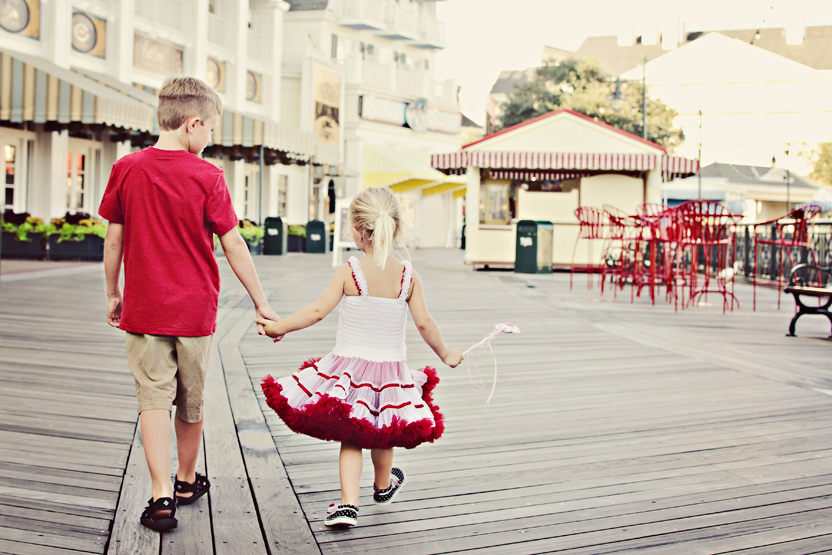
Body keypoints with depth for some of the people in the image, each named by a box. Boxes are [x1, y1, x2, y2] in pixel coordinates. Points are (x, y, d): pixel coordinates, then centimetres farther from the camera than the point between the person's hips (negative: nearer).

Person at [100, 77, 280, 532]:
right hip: (195, 307, 0)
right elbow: (233, 245, -7)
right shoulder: (207, 176, -9)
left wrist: (113, 294, 16)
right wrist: (261, 304, 0)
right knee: (191, 400, 16)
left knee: (153, 398, 2)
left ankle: (162, 495, -9)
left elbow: (114, 240, 3)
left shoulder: (126, 169, -3)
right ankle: (187, 481, 33)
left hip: (144, 307, 1)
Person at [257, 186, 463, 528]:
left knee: (351, 436, 8)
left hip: (351, 365, -2)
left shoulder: (348, 272, -12)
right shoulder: (408, 276, -5)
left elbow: (317, 311, -15)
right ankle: (383, 486, 46)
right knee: (381, 433, 23)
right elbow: (424, 324, -3)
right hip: (390, 368, 2)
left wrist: (279, 327, -3)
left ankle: (348, 503, -3)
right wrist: (445, 354, 12)